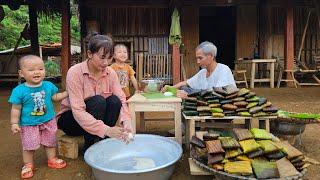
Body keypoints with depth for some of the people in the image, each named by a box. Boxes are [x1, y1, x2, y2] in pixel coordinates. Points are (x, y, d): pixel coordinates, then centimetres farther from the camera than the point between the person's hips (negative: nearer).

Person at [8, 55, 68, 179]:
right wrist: (14, 123, -10)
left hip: (48, 121, 3)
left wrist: (67, 93, 2)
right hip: (28, 124, -3)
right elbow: (16, 109, -9)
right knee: (29, 146, 9)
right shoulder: (19, 90, -15)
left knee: (50, 142, 16)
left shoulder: (48, 85, -5)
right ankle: (28, 165, 29)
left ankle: (52, 160, 35)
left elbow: (55, 97, 12)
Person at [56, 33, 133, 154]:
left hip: (98, 117, 4)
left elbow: (121, 100, -15)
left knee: (114, 100, -24)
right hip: (70, 118, -4)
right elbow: (77, 111, -31)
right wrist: (106, 129, -41)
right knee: (98, 101, -31)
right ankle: (89, 148, -15)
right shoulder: (75, 72, -24)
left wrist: (126, 121, -37)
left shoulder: (110, 73, -10)